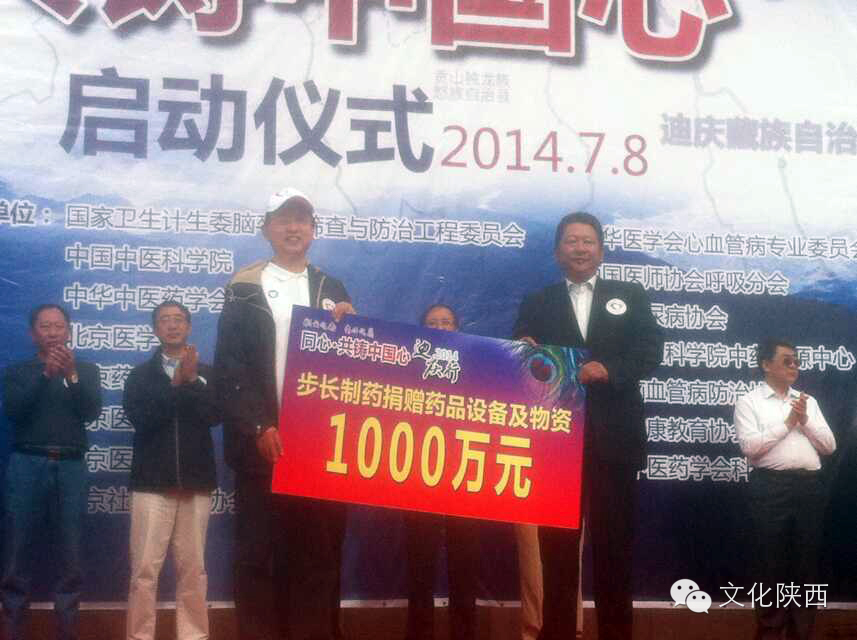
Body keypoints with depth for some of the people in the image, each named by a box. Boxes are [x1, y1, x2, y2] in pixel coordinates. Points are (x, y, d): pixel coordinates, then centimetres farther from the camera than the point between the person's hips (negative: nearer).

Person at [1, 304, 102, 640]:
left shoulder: (86, 370, 14)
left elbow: (92, 411, -1)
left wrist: (71, 375, -14)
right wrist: (45, 373, -15)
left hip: (70, 467, 1)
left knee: (70, 561, 1)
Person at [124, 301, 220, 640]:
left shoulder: (206, 373, 10)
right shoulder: (140, 375, 9)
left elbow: (214, 415, -6)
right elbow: (140, 418, -9)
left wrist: (191, 380, -15)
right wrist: (176, 383, -12)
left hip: (196, 481, 1)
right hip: (152, 482, -1)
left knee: (192, 568, 5)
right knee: (145, 568, -3)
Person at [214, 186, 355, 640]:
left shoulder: (332, 289, 15)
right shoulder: (244, 289, 3)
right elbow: (228, 369, -3)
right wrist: (259, 428, -13)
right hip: (262, 443, -3)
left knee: (320, 551, 4)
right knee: (257, 552, 1)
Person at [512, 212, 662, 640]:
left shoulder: (630, 297, 11)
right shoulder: (536, 304, 11)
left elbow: (649, 354, -1)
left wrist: (607, 370, -17)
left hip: (613, 440, 0)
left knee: (613, 544, 7)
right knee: (557, 544, 5)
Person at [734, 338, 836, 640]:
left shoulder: (808, 401, 16)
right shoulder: (748, 402, 2)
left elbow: (829, 446, 10)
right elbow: (750, 446, -11)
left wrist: (805, 421, -5)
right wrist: (787, 423, -9)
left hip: (810, 486, 4)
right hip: (771, 486, -4)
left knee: (807, 562, 8)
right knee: (772, 562, 1)